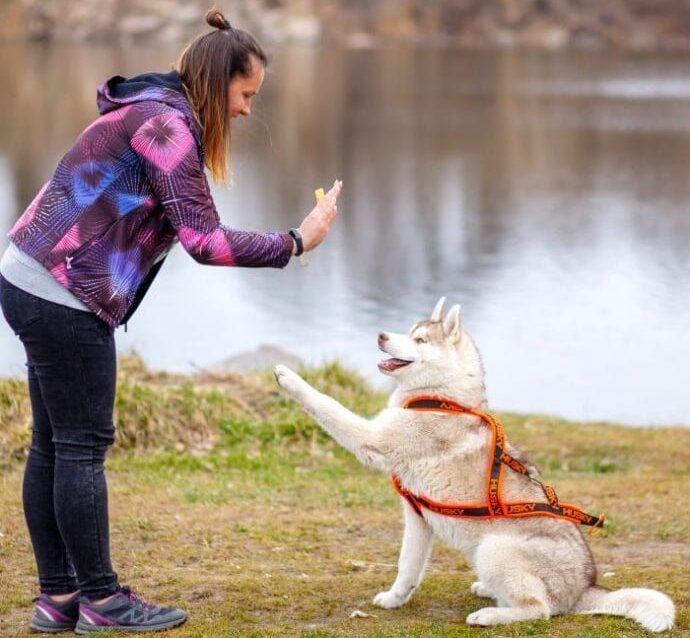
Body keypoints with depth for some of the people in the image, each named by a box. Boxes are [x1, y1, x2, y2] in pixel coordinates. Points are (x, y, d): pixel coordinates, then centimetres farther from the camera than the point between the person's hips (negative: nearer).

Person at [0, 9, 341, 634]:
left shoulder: (152, 114, 16)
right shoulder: (167, 124, -16)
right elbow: (204, 240, -20)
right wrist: (295, 242, -14)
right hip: (63, 298, -10)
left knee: (52, 446, 11)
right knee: (84, 447, -3)